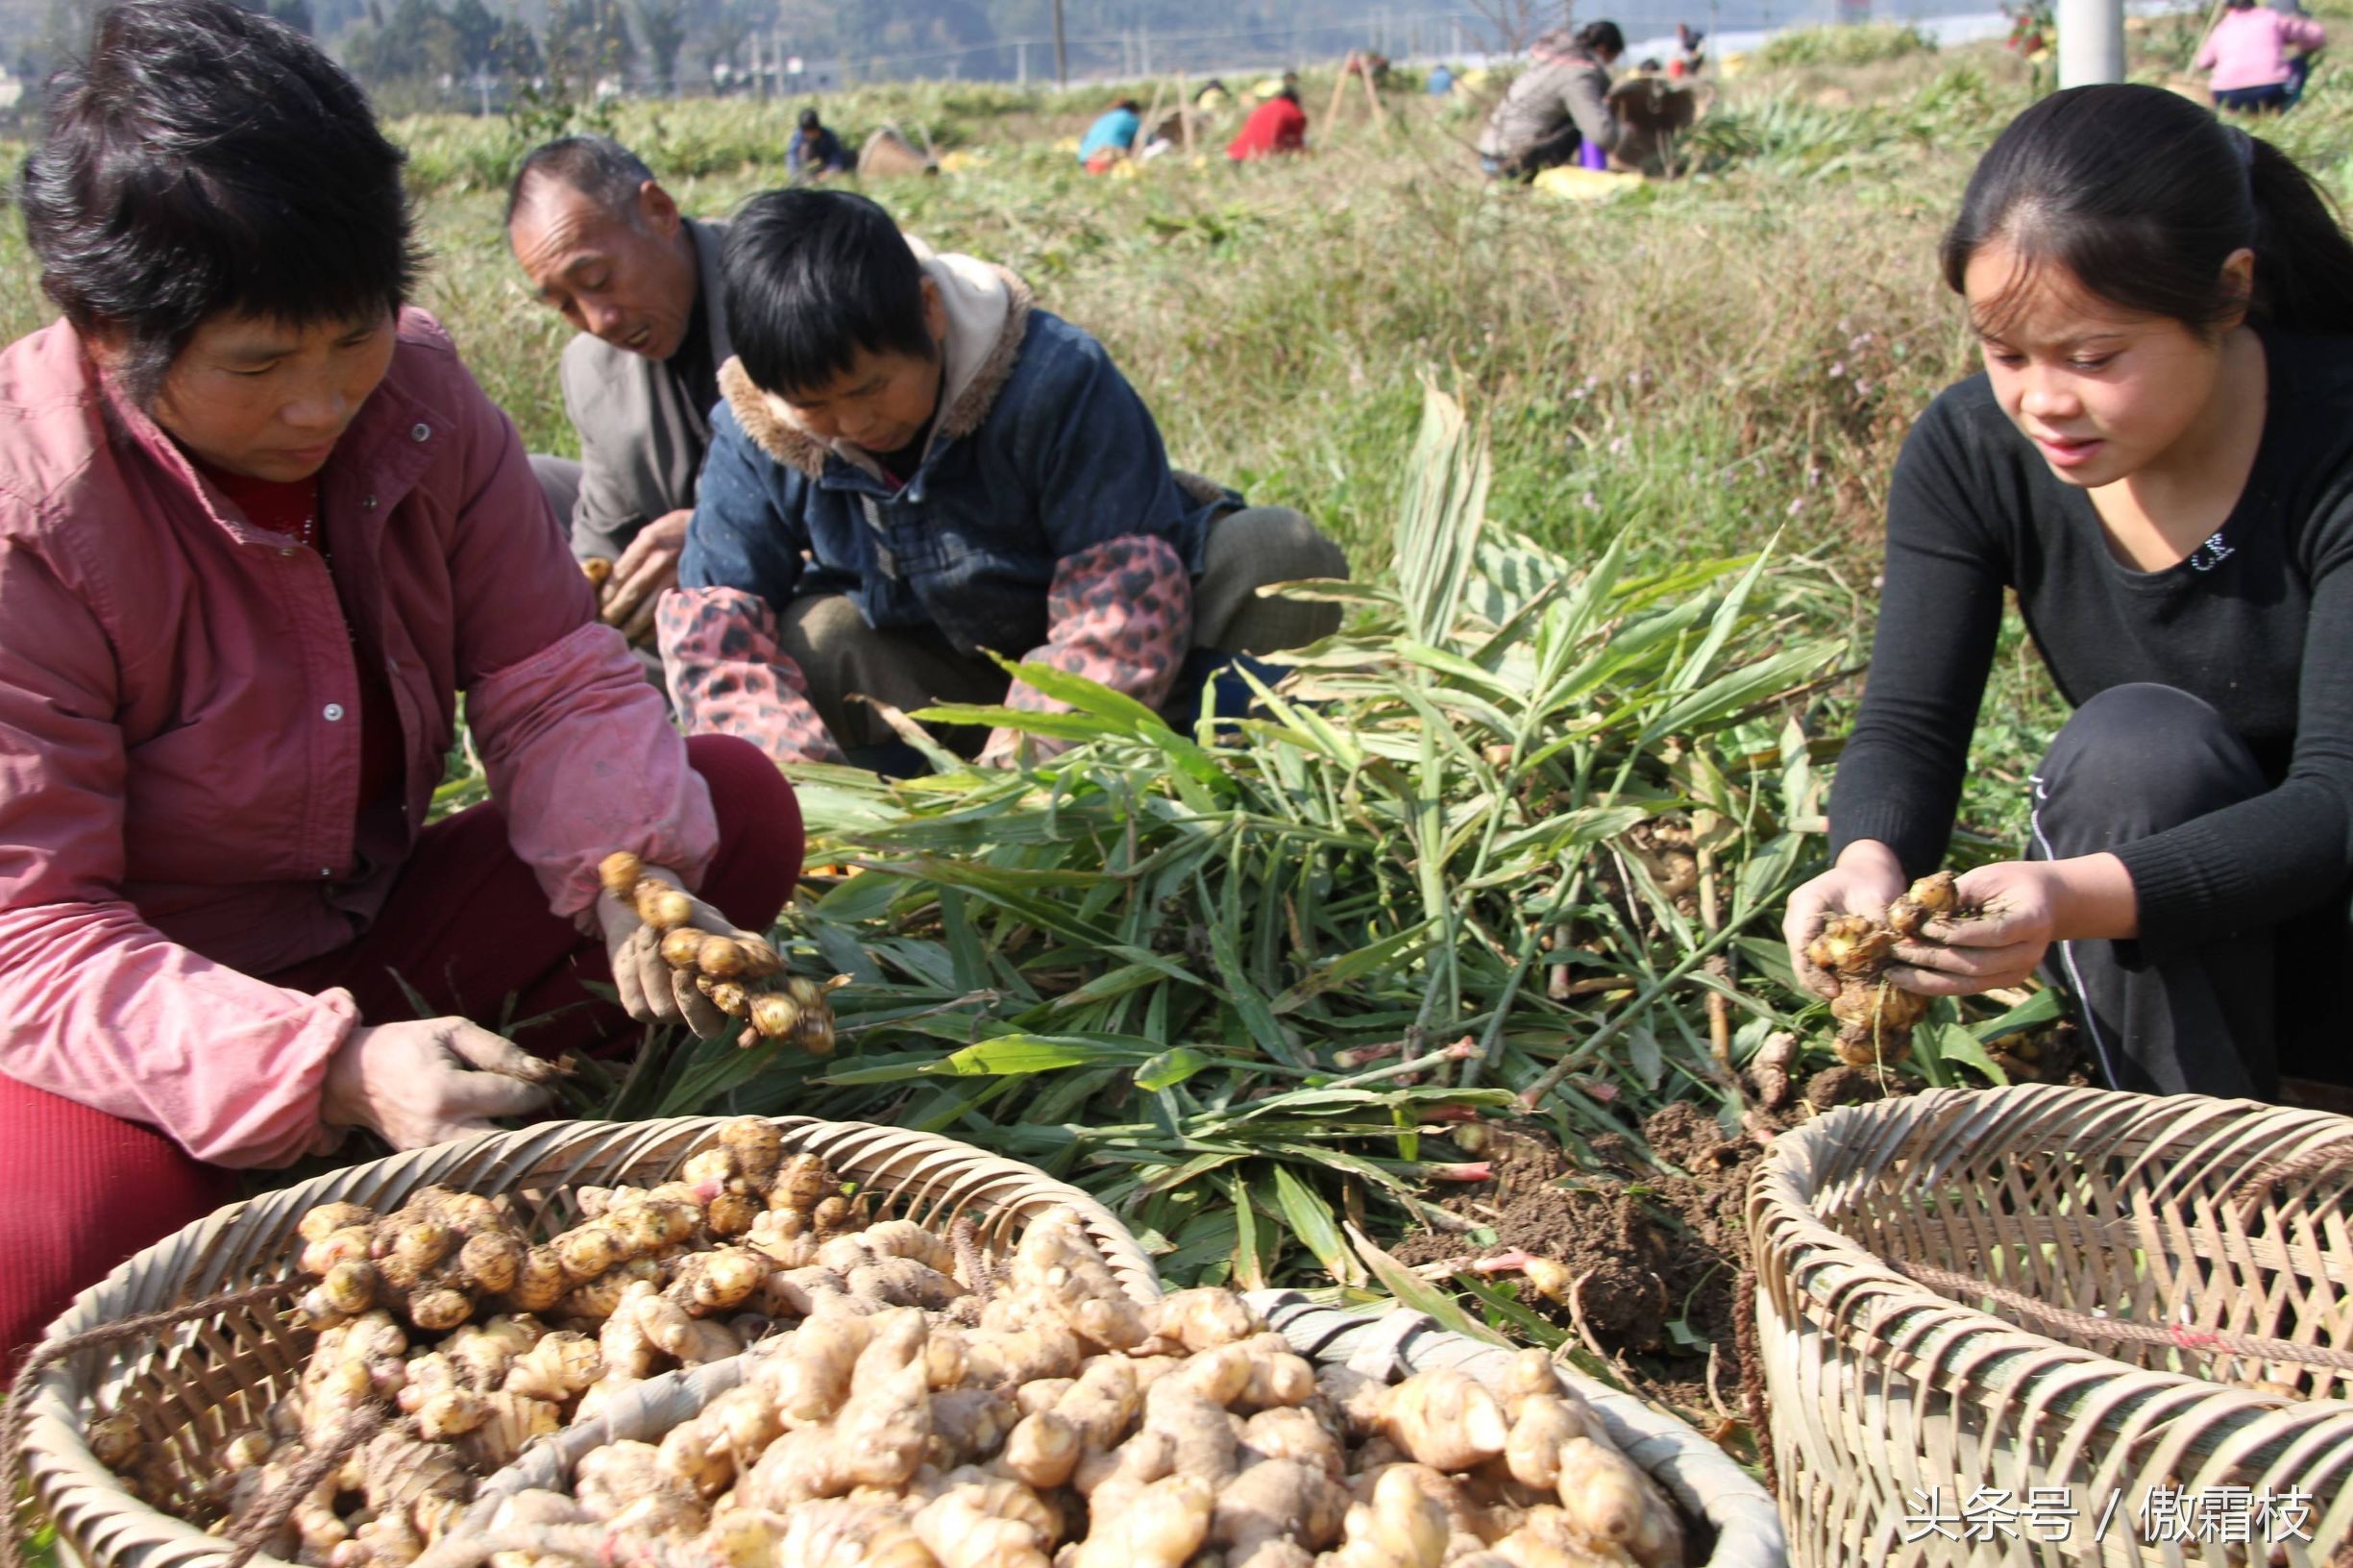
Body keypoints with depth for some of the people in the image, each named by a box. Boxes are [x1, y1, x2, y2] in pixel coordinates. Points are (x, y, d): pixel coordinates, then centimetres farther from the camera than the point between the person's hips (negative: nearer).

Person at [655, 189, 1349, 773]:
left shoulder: (1057, 376, -26)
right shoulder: (757, 434, -14)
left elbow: (1123, 605, -29)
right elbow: (715, 624, -13)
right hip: (955, 680, 3)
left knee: (1280, 555, -30)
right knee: (813, 642, -28)